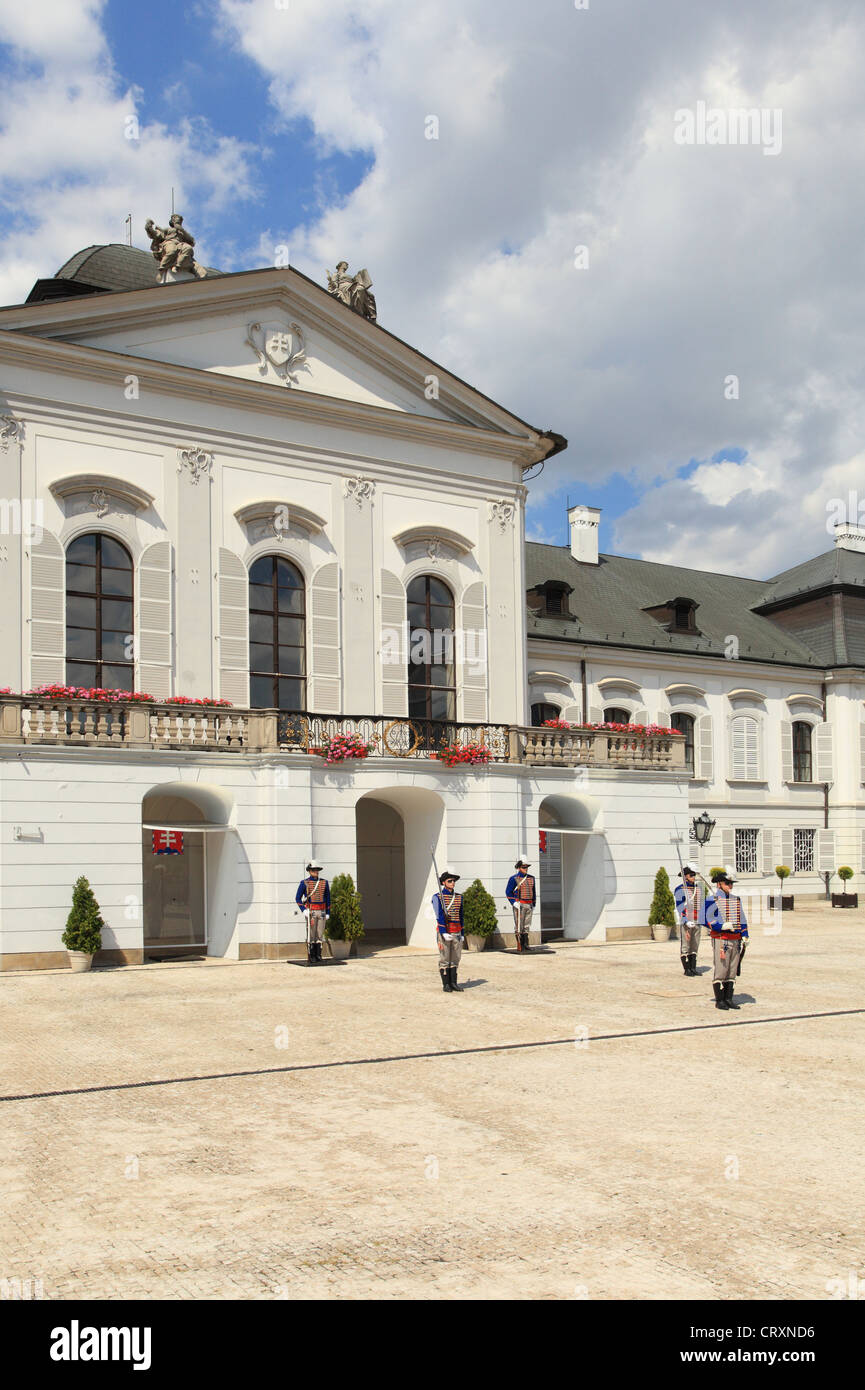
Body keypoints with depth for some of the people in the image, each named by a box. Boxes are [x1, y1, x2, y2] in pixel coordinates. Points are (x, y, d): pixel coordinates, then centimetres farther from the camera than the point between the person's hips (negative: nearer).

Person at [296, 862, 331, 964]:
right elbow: (298, 899, -1)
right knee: (311, 934, -3)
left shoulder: (324, 883, 7)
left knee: (320, 934, 5)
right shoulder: (304, 883, -3)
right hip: (311, 912, -3)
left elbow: (328, 899, 11)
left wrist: (328, 913, 7)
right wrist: (304, 910, -13)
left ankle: (318, 955, 12)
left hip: (322, 912, 3)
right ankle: (311, 956, 1)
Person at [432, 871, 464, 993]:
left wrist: (462, 934, 14)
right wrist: (444, 933, -22)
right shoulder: (437, 897, -5)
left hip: (456, 933, 5)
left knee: (455, 958, 7)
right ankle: (446, 984, 5)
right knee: (444, 959, -1)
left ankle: (453, 983, 14)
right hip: (444, 932, -5)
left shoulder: (459, 897, 11)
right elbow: (439, 916, -14)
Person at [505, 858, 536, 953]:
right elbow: (508, 892, -5)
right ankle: (519, 946, -5)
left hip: (529, 905, 6)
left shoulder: (531, 878, 12)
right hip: (519, 905, -6)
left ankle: (526, 945, 13)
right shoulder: (514, 879, -5)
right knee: (519, 926, -6)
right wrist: (514, 903, -15)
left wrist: (533, 904, 14)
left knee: (526, 926, 8)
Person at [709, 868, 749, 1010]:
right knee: (721, 970, -6)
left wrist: (744, 936, 10)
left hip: (735, 940, 6)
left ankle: (728, 999, 15)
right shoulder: (713, 899, -4)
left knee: (732, 971, 8)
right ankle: (719, 1001, 1)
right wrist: (722, 926, -20)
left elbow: (742, 919, 20)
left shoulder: (736, 900, 15)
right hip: (721, 940, -6)